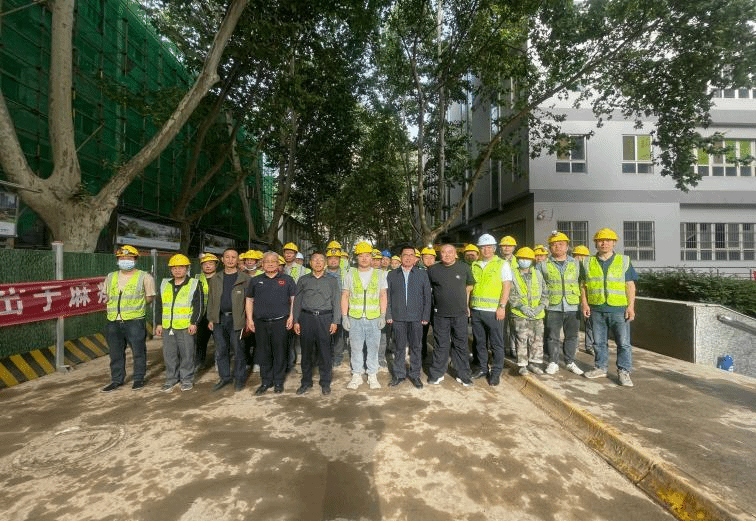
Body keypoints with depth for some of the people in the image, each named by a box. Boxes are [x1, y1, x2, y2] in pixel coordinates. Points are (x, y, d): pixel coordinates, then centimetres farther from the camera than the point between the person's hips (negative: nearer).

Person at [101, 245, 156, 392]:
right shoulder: (111, 277, 14)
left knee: (138, 352, 3)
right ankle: (117, 380, 27)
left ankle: (139, 378, 18)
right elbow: (107, 296, 23)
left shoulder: (144, 277, 0)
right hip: (113, 322, 5)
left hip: (134, 321, -5)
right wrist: (113, 308, 11)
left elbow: (149, 297, 4)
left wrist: (135, 306, 1)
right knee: (115, 353, 13)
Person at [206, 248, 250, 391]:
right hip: (219, 319, 4)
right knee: (221, 351, 11)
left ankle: (239, 378, 18)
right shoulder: (215, 279, 13)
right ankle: (225, 377, 25)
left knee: (238, 350, 4)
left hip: (237, 319, -4)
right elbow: (211, 300, 16)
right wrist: (210, 319, 10)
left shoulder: (245, 279, -1)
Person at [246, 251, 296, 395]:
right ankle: (266, 382, 23)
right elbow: (249, 300, 14)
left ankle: (278, 382, 19)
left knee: (280, 353, 5)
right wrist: (249, 319, 5)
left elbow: (294, 298, 4)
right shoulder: (255, 281, 12)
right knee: (264, 353, 9)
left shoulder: (287, 280, 6)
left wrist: (291, 316, -5)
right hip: (260, 323, 2)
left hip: (280, 322, -2)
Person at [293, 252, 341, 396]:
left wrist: (335, 321, -2)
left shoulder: (332, 280, 9)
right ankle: (306, 382, 20)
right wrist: (296, 321, 4)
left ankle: (325, 383, 15)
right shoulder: (303, 280, 12)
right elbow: (297, 301, 11)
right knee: (306, 351, 6)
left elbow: (336, 301, 6)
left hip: (325, 318, -1)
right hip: (306, 318, 1)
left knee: (324, 351, 2)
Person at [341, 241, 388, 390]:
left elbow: (383, 296, 7)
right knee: (356, 348, 6)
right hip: (355, 318, 0)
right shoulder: (350, 275, 6)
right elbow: (345, 297, 6)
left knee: (373, 347, 5)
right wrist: (344, 317, -1)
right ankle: (356, 375, 20)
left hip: (374, 318, 0)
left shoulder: (379, 275, 8)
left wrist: (383, 315, -1)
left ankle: (372, 376, 19)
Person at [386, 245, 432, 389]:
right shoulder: (392, 275, 8)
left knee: (415, 347, 8)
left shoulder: (422, 274, 6)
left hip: (416, 318, 0)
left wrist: (425, 316, 0)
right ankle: (399, 375, 21)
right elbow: (387, 296, 7)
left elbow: (427, 297, 5)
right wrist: (388, 315, 0)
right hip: (398, 318, 0)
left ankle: (415, 375, 22)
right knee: (399, 347, 8)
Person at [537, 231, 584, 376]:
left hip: (572, 306, 2)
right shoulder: (543, 265, 3)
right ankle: (553, 363, 14)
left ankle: (570, 362, 23)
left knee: (571, 336, 10)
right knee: (553, 337, 2)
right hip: (553, 307, -2)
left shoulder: (575, 263, 10)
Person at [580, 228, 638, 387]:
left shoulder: (624, 261, 5)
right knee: (599, 342, 11)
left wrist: (631, 306, -4)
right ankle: (601, 368, 24)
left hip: (619, 309, -1)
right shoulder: (588, 262, 8)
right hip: (597, 309, 2)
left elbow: (630, 285, 3)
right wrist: (584, 303, -1)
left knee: (623, 342, 1)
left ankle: (624, 372, 13)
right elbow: (583, 285, 9)